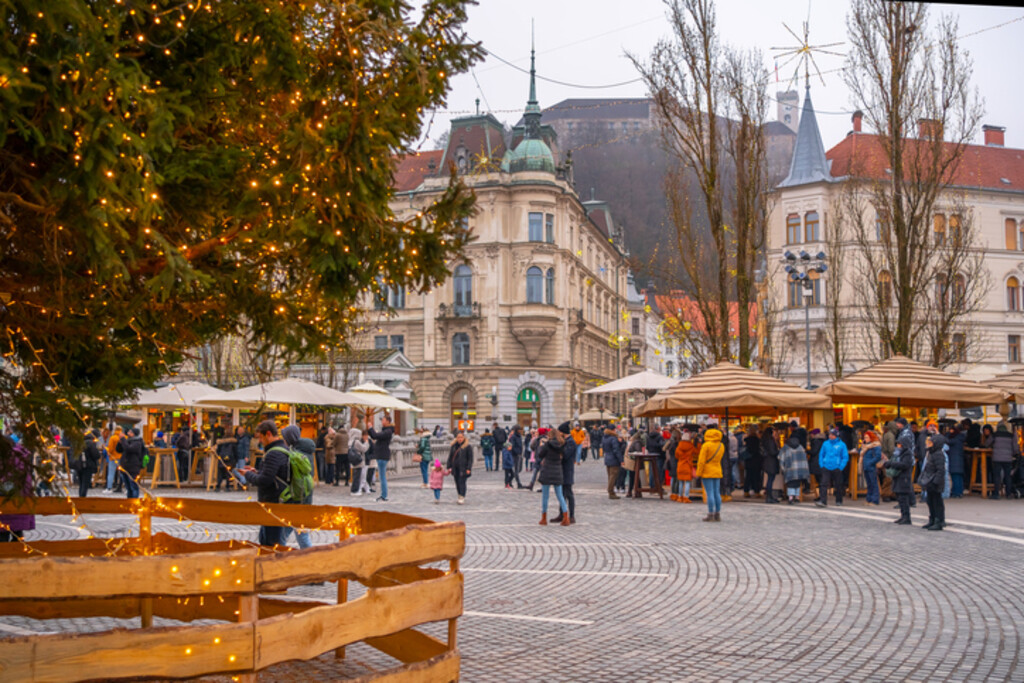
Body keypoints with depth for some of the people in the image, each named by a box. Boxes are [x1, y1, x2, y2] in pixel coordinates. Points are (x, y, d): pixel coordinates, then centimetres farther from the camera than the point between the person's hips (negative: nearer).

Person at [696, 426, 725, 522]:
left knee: (709, 493, -5)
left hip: (707, 472, -6)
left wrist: (699, 473, -9)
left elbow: (701, 461, -14)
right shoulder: (721, 446, 6)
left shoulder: (706, 445, -14)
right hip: (717, 472, 6)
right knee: (717, 493, 10)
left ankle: (711, 514, -4)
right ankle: (718, 515, 13)